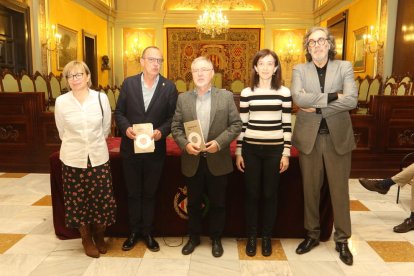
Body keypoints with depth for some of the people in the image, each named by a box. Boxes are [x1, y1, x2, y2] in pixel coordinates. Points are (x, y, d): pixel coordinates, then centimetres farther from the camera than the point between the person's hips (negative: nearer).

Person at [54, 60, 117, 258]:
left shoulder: (101, 98, -5)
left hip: (98, 157, 0)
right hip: (73, 159, 0)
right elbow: (62, 132, 9)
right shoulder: (61, 102, -6)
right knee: (78, 200, 10)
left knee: (101, 199, 7)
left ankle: (99, 236, 33)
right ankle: (87, 240, 31)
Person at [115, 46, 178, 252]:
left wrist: (162, 131, -19)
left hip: (155, 149, -1)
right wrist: (126, 128, -15)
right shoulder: (128, 83, 1)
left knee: (149, 193, 14)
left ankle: (148, 232, 31)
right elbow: (119, 112, 3)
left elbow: (172, 117, -2)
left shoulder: (169, 87, -2)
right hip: (131, 148, 1)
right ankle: (134, 231, 32)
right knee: (133, 193, 14)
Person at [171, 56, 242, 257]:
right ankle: (193, 237, 35)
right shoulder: (183, 98, 4)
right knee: (193, 203, 15)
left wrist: (219, 142, -16)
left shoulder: (226, 96, -1)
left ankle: (216, 239, 31)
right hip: (192, 161, 2)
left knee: (217, 203, 11)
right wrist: (185, 144, -14)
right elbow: (175, 127, 4)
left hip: (217, 160, -1)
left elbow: (236, 124, -3)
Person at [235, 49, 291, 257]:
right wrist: (238, 152, 1)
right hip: (251, 149, 0)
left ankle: (267, 237, 27)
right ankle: (251, 236, 24)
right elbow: (241, 124, 3)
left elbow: (287, 125, 2)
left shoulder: (284, 92, 1)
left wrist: (286, 153, -1)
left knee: (270, 194, 9)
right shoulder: (246, 93, 2)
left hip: (274, 150, 0)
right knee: (251, 194, 8)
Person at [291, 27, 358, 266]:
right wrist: (332, 97, -16)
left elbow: (352, 100, -11)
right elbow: (298, 97, -15)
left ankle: (342, 240, 24)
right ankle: (313, 234, 28)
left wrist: (317, 107, -14)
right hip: (309, 136, 1)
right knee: (311, 189, 11)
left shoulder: (345, 67, 3)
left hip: (338, 136, 0)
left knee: (340, 190, 7)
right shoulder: (300, 70, 4)